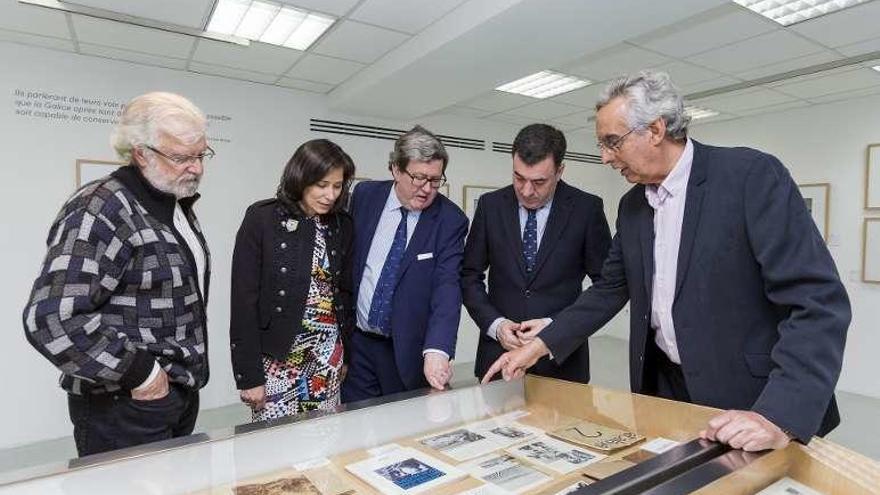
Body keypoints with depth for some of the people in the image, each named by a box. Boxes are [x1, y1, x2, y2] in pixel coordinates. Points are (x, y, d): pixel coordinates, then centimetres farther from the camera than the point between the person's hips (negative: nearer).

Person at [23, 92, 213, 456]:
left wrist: (191, 371, 14)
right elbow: (51, 318, -26)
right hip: (125, 407, -8)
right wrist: (140, 373, -21)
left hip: (183, 393, 8)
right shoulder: (100, 210, -19)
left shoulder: (179, 205, 8)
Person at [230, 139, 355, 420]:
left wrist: (346, 353, 12)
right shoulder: (262, 218, -8)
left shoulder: (342, 225, 4)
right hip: (276, 354, -3)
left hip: (328, 353, 4)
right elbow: (244, 299, -9)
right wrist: (249, 374, -9)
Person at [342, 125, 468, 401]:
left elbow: (447, 287, -20)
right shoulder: (365, 195, -2)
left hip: (408, 352, -2)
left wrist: (437, 350, -34)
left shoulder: (450, 220, -11)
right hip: (356, 342, 3)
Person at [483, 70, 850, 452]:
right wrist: (542, 343, 0)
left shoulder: (752, 175, -15)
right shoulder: (632, 205, 4)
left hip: (749, 400, -5)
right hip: (663, 386, 6)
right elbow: (611, 289, 9)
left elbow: (818, 297, -20)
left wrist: (781, 417, -30)